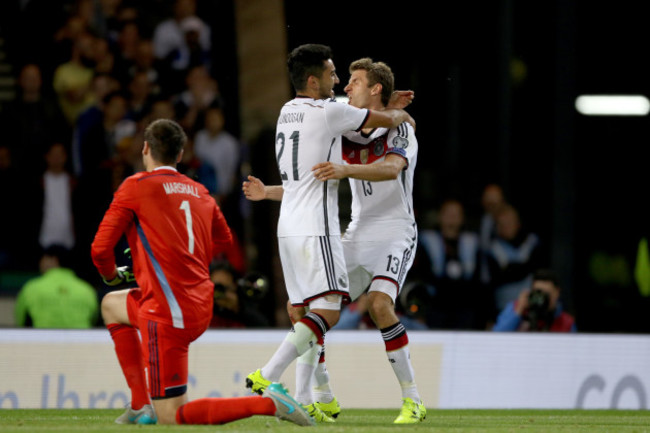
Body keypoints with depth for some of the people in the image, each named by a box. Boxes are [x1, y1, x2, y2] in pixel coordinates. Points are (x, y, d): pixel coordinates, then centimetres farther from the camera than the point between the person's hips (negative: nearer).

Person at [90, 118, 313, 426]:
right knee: (111, 304, 32)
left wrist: (112, 275, 15)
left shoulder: (135, 186, -5)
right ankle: (141, 406, 23)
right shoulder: (199, 192, 13)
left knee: (171, 418, -5)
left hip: (169, 314, -8)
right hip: (201, 306, 8)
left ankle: (269, 403, -18)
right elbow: (223, 239, 27)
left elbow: (100, 250, -7)